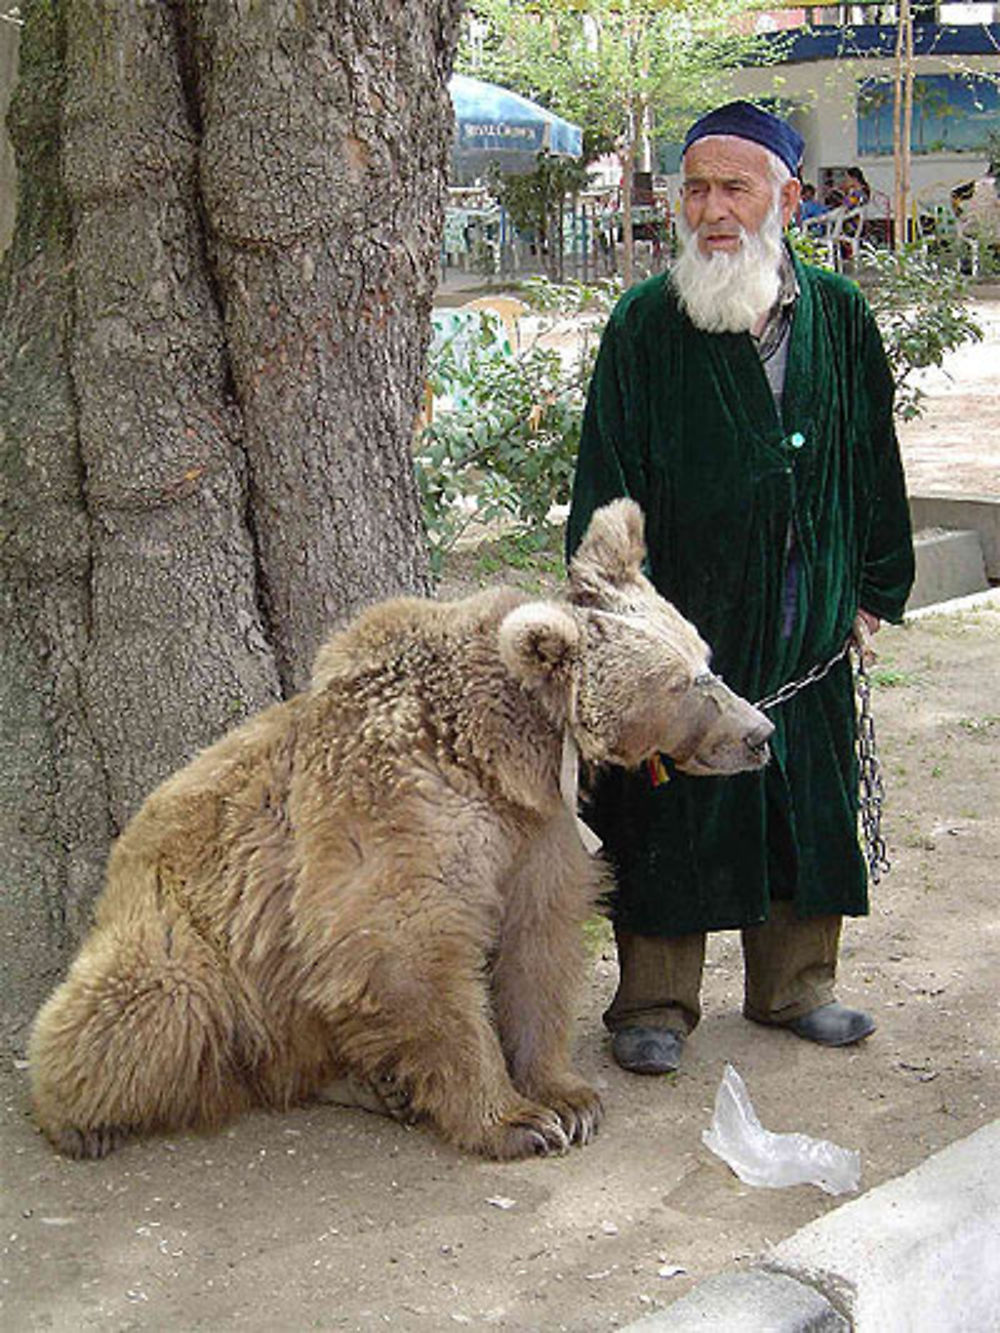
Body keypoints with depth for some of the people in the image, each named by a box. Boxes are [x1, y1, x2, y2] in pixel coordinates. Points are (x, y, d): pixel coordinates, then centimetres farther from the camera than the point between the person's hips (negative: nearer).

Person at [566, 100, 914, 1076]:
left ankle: (792, 986, 32)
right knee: (670, 815, 5)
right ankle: (654, 1005, 20)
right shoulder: (645, 324, -5)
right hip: (683, 625, -3)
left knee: (809, 813, 13)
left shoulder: (838, 316, 5)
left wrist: (876, 585, 11)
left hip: (809, 632, 4)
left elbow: (874, 460, 12)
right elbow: (608, 483, -6)